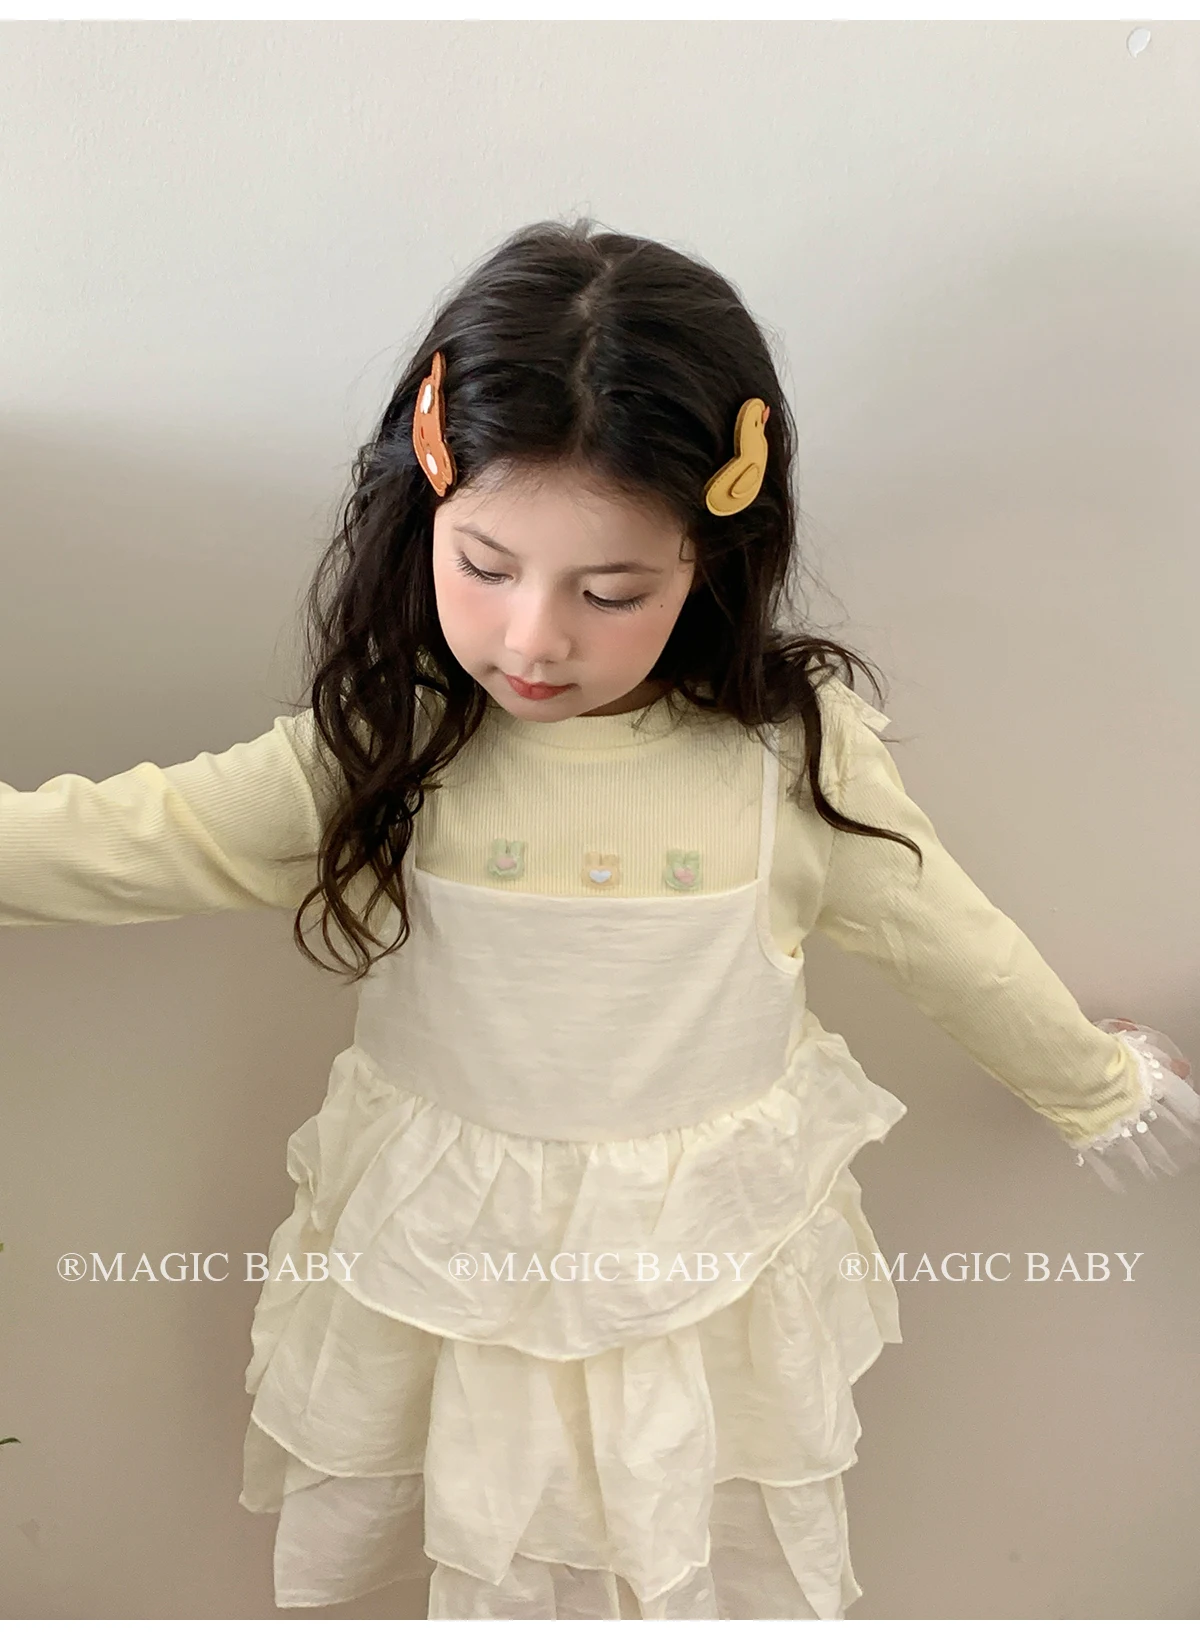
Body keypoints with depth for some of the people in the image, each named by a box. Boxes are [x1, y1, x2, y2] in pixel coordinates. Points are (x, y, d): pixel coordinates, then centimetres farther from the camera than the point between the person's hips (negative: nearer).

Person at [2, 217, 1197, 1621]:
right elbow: (155, 837, -14)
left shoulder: (792, 753, -19)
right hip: (453, 1238, 1)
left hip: (705, 1248, 0)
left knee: (732, 1563, 26)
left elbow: (946, 939, -5)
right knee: (494, 1566, 27)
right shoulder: (391, 742, -19)